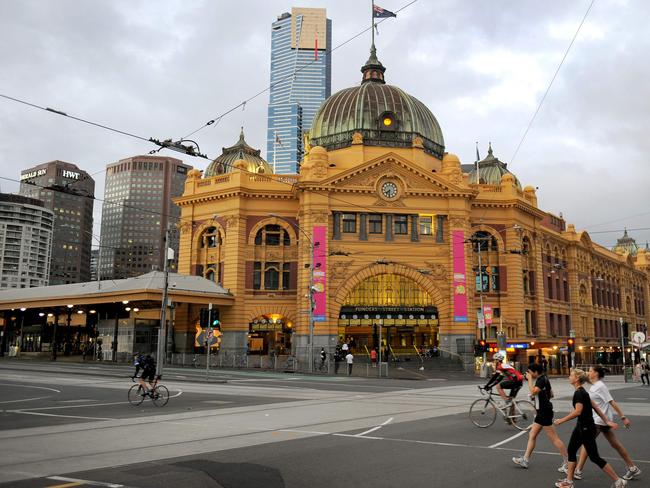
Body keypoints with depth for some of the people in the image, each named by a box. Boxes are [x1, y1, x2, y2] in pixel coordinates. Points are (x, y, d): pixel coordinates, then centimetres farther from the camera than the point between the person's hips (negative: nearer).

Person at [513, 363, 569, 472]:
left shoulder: (541, 380, -16)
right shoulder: (543, 379, 14)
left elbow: (533, 391, -31)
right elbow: (551, 394, 23)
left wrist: (529, 379, -20)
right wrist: (537, 397, 15)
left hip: (545, 412, -11)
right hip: (542, 412, 11)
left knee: (554, 438, -6)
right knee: (532, 435, 13)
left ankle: (567, 462, 0)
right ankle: (525, 460, 18)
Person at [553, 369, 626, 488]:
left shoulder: (579, 393, -21)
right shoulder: (581, 392, 9)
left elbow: (578, 411, -29)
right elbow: (595, 407, 12)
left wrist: (562, 420, -22)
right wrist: (607, 421, 15)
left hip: (586, 428, -10)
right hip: (581, 426, 10)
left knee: (594, 457, -1)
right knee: (571, 450, 12)